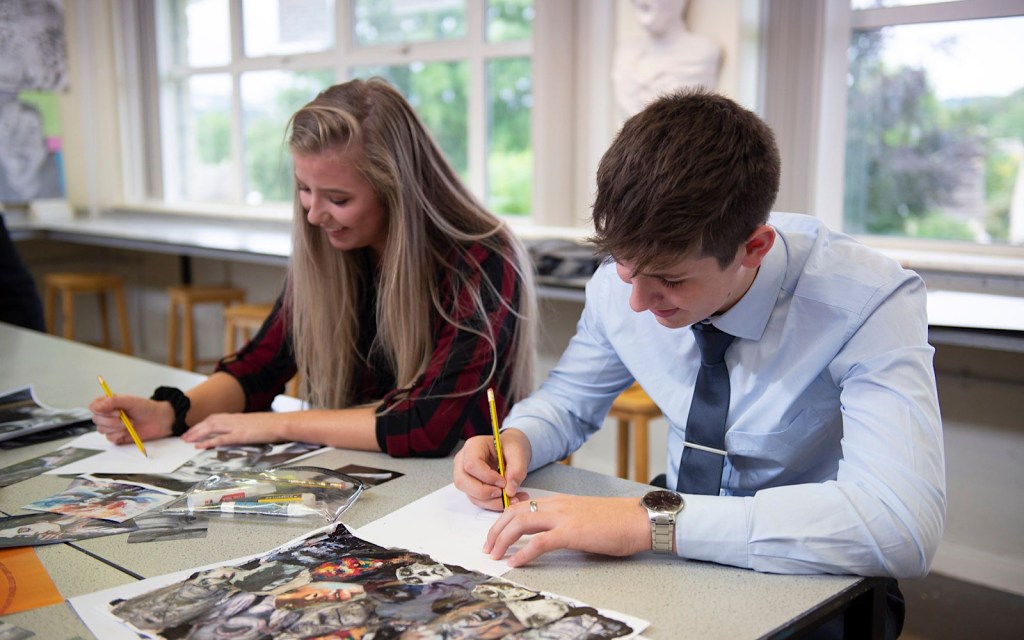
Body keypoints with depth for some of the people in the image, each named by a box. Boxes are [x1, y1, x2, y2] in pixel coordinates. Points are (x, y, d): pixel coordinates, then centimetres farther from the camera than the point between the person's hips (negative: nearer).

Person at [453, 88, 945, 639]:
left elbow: (904, 527, -36)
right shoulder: (622, 283, -10)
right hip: (680, 571, 3)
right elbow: (569, 399, 8)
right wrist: (516, 441, -15)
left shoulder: (867, 302, -24)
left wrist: (653, 520, -39)